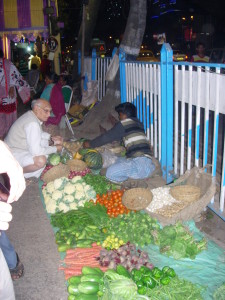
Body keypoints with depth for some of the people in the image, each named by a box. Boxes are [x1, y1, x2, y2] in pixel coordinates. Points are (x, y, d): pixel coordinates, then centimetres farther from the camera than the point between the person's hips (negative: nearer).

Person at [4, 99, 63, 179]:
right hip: (13, 155, -11)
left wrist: (51, 138, 4)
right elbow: (36, 151, -32)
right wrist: (55, 149, -17)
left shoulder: (31, 115, 1)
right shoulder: (33, 123, -29)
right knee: (41, 160, -34)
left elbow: (39, 133, 21)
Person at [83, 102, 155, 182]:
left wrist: (90, 144, 18)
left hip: (140, 162, -9)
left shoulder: (124, 123, -1)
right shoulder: (138, 123, 22)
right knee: (118, 161, 24)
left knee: (110, 173, -16)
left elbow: (107, 137, 6)